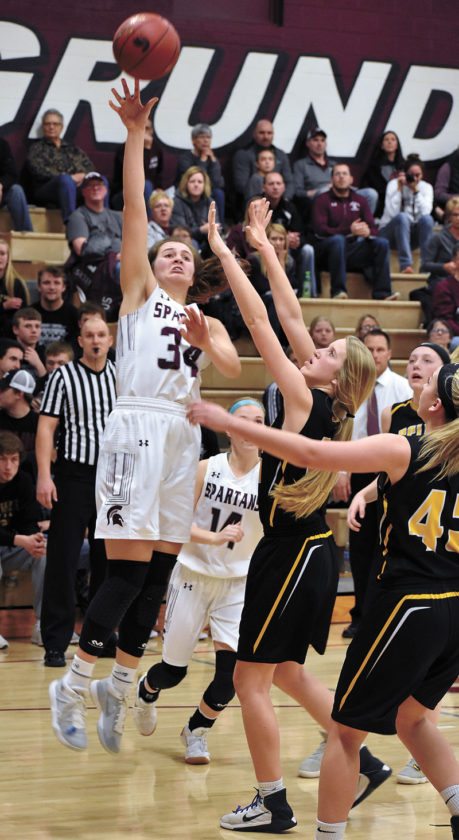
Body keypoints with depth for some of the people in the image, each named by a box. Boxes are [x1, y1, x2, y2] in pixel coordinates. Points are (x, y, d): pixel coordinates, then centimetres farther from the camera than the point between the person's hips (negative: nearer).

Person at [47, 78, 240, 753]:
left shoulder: (208, 322, 23)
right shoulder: (138, 292, 11)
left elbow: (234, 368, 3)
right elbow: (134, 207, 1)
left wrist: (203, 342, -17)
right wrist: (135, 133, -6)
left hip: (183, 434, 5)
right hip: (137, 425, -5)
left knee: (158, 573, 4)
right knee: (129, 571, -11)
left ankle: (118, 686, 17)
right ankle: (72, 687, -1)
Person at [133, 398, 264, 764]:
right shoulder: (206, 469, -10)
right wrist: (214, 538, -23)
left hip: (238, 582, 1)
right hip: (193, 575, -1)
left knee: (232, 671, -13)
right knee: (173, 671, 9)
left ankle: (196, 731, 16)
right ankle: (147, 692, 47)